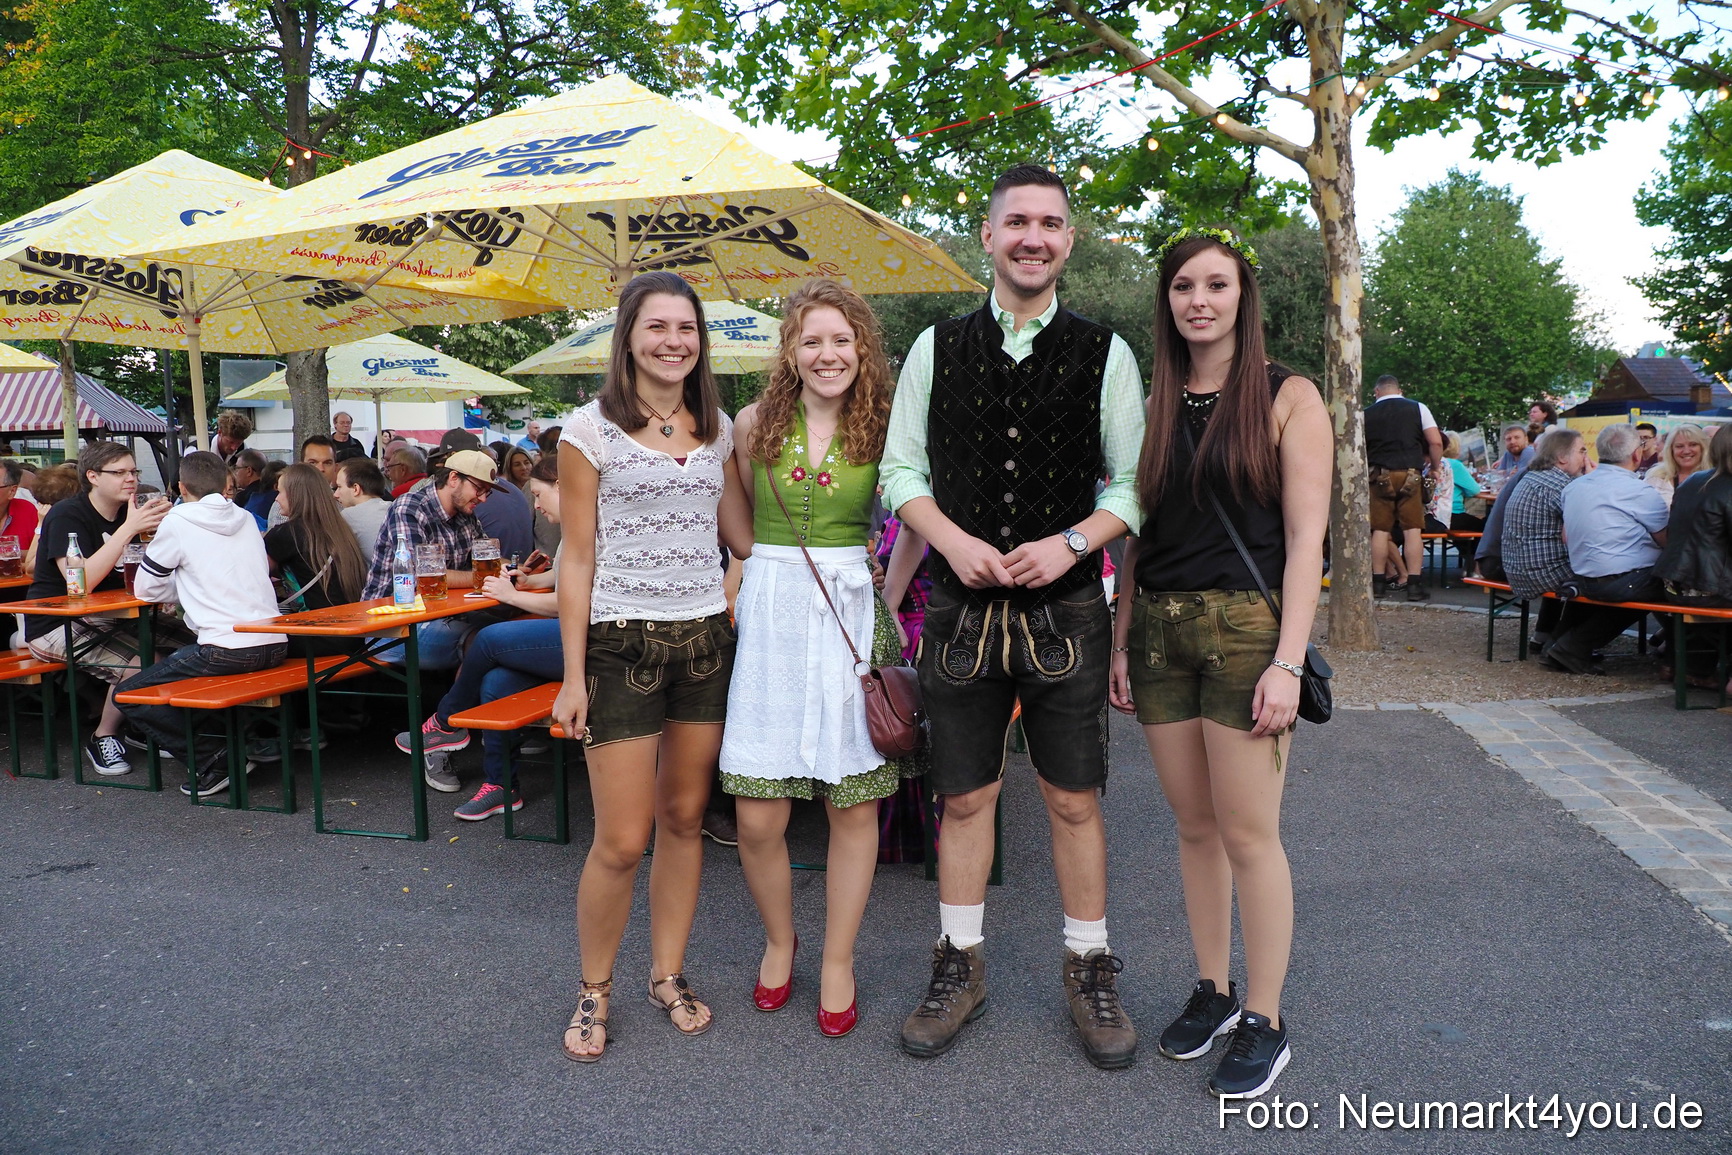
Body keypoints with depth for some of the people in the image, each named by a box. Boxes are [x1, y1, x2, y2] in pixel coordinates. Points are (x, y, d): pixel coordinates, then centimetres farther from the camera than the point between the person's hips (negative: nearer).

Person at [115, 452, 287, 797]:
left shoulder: (177, 521, -2)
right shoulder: (246, 519, 15)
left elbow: (145, 589, 7)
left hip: (228, 649, -7)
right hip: (275, 646, 7)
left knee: (129, 696, 8)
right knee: (177, 662, 33)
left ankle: (215, 762, -2)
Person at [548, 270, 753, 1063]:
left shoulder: (717, 428, 9)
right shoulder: (592, 430, -4)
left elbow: (742, 534, 17)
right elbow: (577, 560, -4)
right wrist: (572, 675, -6)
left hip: (706, 639, 4)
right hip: (622, 642, -4)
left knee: (684, 819, 12)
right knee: (622, 841, -1)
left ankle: (668, 975, 30)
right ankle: (593, 991, 23)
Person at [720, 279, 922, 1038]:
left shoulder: (882, 428, 2)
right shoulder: (755, 424, 4)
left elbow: (917, 524, 9)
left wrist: (891, 600, 0)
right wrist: (762, 572, 9)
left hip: (855, 611, 0)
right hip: (771, 612, 0)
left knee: (855, 802, 5)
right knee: (757, 816, -1)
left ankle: (838, 961, 26)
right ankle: (779, 940, 29)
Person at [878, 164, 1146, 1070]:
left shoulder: (1104, 354, 2)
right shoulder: (937, 348, 5)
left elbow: (1133, 480, 3)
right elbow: (900, 468, 6)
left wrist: (1071, 543, -14)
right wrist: (953, 540, -11)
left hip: (1065, 606, -1)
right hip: (962, 608, 1)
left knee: (1074, 799, 8)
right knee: (964, 796, 11)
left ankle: (1087, 971, 28)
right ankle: (960, 967, 29)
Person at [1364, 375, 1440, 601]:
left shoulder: (1367, 415, 6)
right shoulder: (1418, 408, 4)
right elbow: (1436, 442, -2)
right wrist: (1434, 468, 11)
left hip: (1380, 476, 1)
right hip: (1410, 475, -1)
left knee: (1380, 530, 5)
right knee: (1413, 530, 0)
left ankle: (1378, 583, 7)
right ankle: (1413, 585, -1)